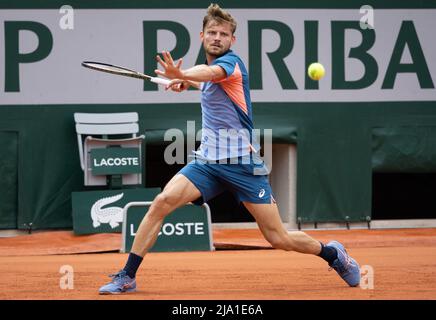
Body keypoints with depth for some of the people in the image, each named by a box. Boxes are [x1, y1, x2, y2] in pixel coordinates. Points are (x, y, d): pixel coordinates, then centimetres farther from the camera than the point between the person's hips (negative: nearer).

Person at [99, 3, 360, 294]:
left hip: (243, 161, -6)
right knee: (162, 202, -17)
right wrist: (186, 82, 19)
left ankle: (333, 253, 23)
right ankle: (127, 277, -12)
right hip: (208, 159, 6)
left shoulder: (231, 62, -9)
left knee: (279, 239, -5)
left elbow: (210, 73, -35)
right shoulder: (211, 67, 13)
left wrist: (181, 74, -57)